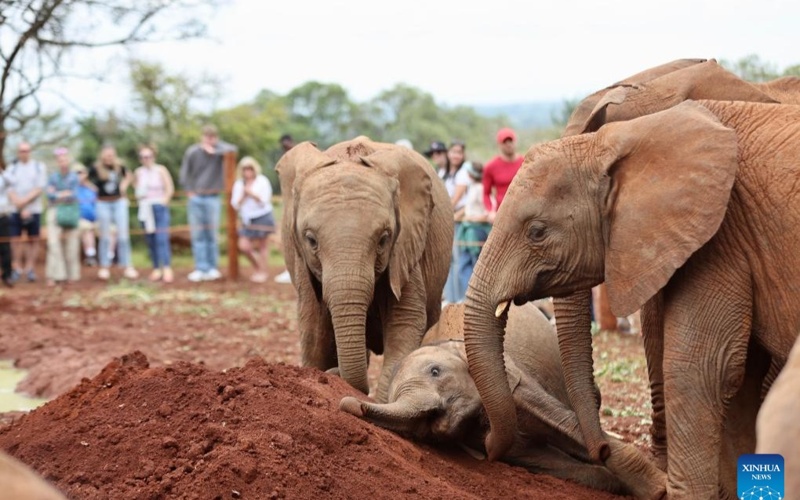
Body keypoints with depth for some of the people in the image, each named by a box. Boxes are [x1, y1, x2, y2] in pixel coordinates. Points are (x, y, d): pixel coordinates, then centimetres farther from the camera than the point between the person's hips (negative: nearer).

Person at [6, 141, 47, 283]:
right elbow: (10, 191, 0)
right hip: (15, 211, 1)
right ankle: (17, 268, 5)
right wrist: (21, 209, -11)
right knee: (16, 239, -1)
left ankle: (29, 268, 8)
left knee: (33, 239, 2)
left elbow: (39, 189, -3)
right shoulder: (12, 168, 7)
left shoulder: (39, 167, 5)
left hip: (34, 209, 0)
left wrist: (24, 201, -13)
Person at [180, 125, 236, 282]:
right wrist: (189, 191, -2)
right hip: (195, 197, 1)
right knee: (197, 234, 0)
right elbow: (184, 173, 5)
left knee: (212, 234, 1)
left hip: (213, 198, -1)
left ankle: (212, 268, 8)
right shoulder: (192, 152, -1)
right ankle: (201, 268, 1)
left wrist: (215, 151, -28)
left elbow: (232, 149, -21)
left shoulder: (219, 148, -2)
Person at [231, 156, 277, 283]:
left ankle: (263, 272, 12)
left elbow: (264, 201, -7)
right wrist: (243, 196, -12)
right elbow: (235, 205, 4)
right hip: (247, 219, 4)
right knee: (244, 246, -6)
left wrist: (252, 194, -17)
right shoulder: (238, 184, 8)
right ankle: (257, 268, 15)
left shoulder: (262, 181, -2)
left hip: (262, 217, -3)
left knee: (262, 245, 1)